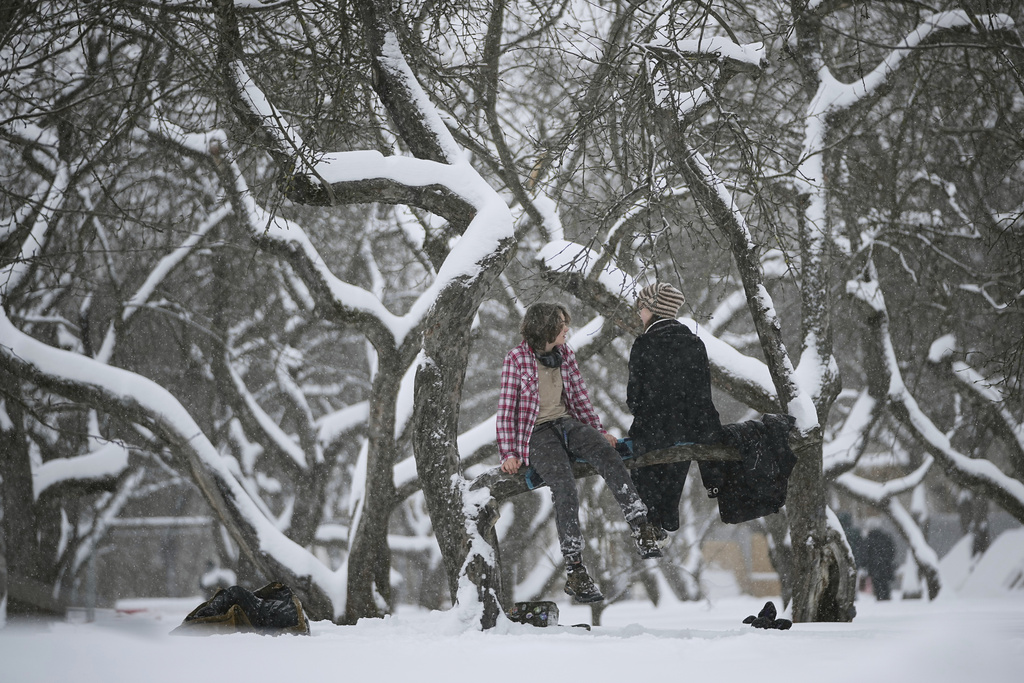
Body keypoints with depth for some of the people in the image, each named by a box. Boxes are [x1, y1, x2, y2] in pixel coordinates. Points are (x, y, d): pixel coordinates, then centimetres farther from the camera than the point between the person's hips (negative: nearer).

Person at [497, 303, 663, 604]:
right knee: (565, 488, -30)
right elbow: (506, 409, -3)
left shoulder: (565, 354, 12)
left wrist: (599, 432, 9)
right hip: (537, 432, -5)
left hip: (568, 423, 5)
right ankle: (574, 572, -33)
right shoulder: (516, 359, -3)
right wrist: (508, 454, -9)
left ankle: (641, 530, -38)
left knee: (608, 455, -28)